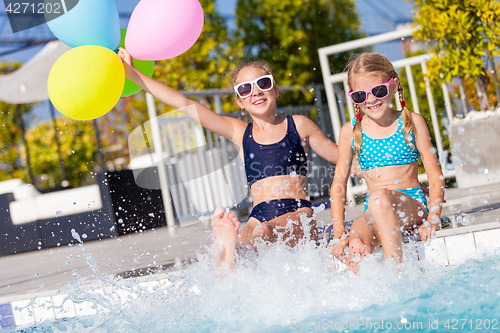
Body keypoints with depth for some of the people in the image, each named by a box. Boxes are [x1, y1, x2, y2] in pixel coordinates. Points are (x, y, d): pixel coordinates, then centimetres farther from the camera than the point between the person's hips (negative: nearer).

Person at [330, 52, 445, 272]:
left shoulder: (411, 122, 4)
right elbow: (339, 183, 7)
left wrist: (432, 219, -13)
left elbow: (435, 176, 2)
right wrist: (339, 233, -5)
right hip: (374, 213, 1)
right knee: (356, 248, -33)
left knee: (379, 196, -36)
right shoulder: (351, 131, 8)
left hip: (412, 204, -1)